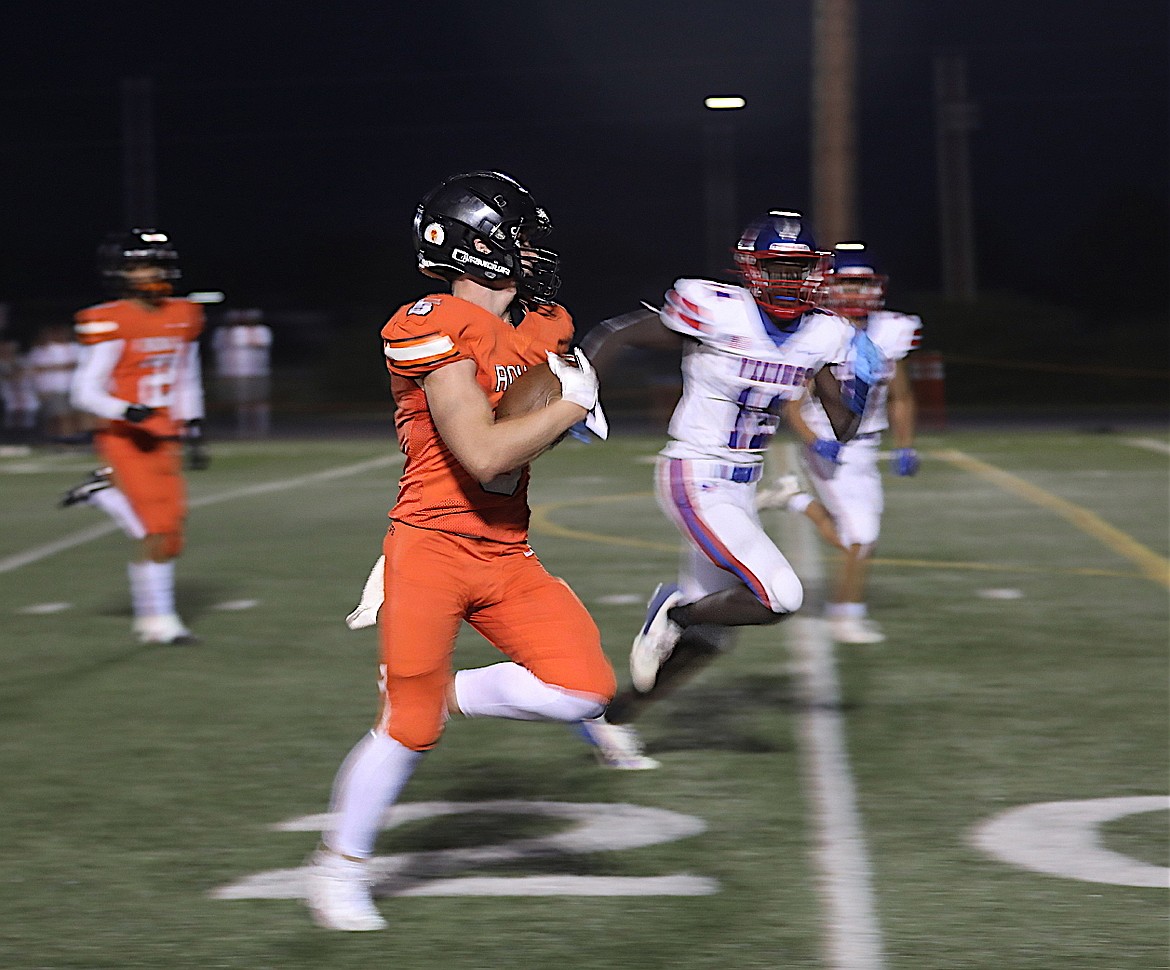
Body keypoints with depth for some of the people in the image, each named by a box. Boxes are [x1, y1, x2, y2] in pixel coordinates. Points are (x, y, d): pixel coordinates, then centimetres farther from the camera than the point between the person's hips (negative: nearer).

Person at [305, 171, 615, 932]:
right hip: (433, 549, -7)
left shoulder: (541, 327, 8)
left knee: (585, 690, -8)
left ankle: (446, 694, 14)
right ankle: (341, 864, 19)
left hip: (506, 556, 7)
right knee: (409, 730, -3)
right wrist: (572, 405, -14)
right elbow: (485, 455, -24)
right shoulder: (436, 333, -17)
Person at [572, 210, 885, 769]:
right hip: (694, 484, -8)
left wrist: (859, 385, -13)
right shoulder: (715, 311, -17)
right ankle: (676, 611, 5)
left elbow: (841, 429, 4)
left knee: (709, 636, 13)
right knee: (780, 597, -21)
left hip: (740, 492, 8)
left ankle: (611, 720, 30)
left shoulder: (821, 335, 0)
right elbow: (615, 335, -7)